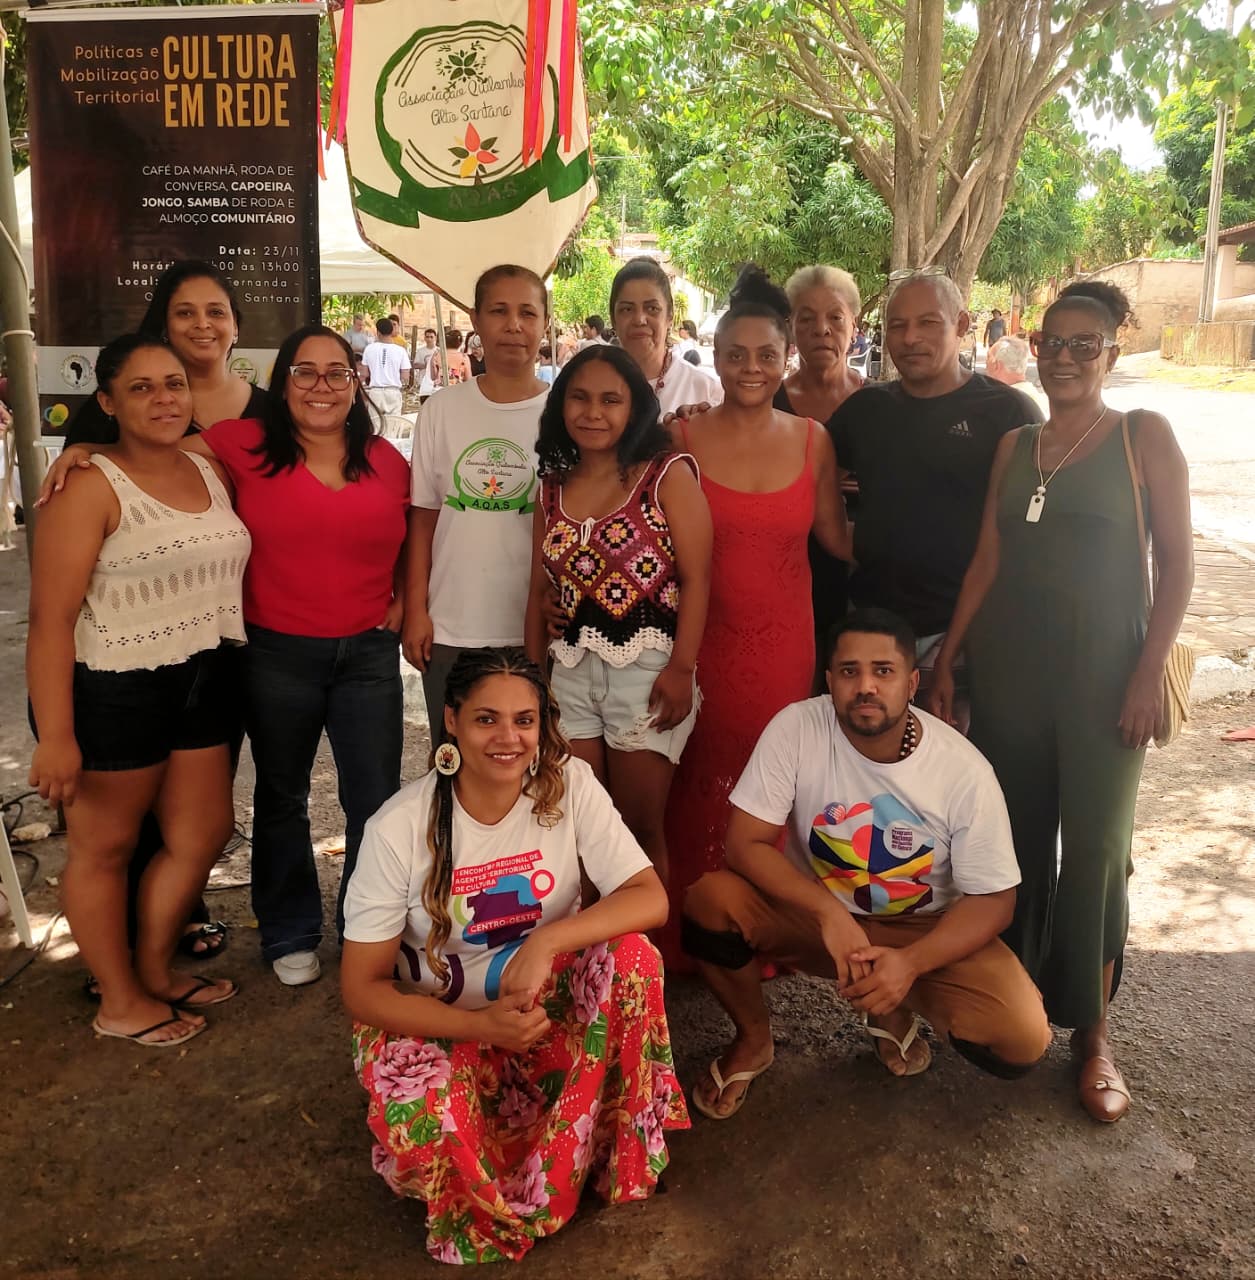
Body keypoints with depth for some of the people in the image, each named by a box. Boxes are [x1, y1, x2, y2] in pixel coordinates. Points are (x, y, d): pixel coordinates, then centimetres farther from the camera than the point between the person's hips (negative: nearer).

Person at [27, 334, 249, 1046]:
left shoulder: (211, 473, 6)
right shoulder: (92, 487, -14)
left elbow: (229, 570, 16)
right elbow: (51, 619, -17)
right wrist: (56, 736, -20)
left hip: (205, 686, 7)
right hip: (114, 693, -7)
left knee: (204, 834, 15)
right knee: (106, 847, 9)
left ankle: (156, 971, 37)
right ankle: (121, 1003, 27)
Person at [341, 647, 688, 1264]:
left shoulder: (569, 786, -14)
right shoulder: (401, 827, -19)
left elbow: (651, 898, -20)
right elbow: (361, 987, -14)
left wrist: (547, 941, -35)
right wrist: (482, 1026, -28)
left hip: (547, 1006, 2)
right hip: (440, 1023, -2)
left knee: (632, 955, -27)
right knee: (420, 1112, -34)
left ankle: (615, 1157, -10)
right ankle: (508, 1214, 1)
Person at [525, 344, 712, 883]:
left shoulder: (667, 475, -3)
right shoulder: (553, 486, 12)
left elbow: (696, 579, -8)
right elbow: (540, 590, 15)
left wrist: (681, 669, -15)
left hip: (647, 671, -4)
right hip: (569, 673, 5)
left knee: (641, 829, 4)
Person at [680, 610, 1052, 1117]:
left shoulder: (964, 770, -20)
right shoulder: (796, 728, -20)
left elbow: (992, 899, -13)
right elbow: (745, 843, -20)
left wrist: (910, 963, -29)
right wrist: (830, 913, -33)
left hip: (924, 927, 0)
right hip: (813, 910, 0)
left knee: (1022, 1041, -22)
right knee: (710, 901, -29)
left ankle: (898, 1009, 13)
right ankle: (753, 1039, 2)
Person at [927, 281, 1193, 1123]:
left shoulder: (1144, 436, -2)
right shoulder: (1015, 446, 10)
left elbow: (1178, 561, -5)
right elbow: (987, 561, 9)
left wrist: (1150, 669, -13)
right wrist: (947, 660, 6)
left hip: (1103, 670, -4)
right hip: (1008, 667, 4)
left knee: (1095, 847, 0)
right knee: (1014, 837, 11)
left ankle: (1093, 1031, 15)